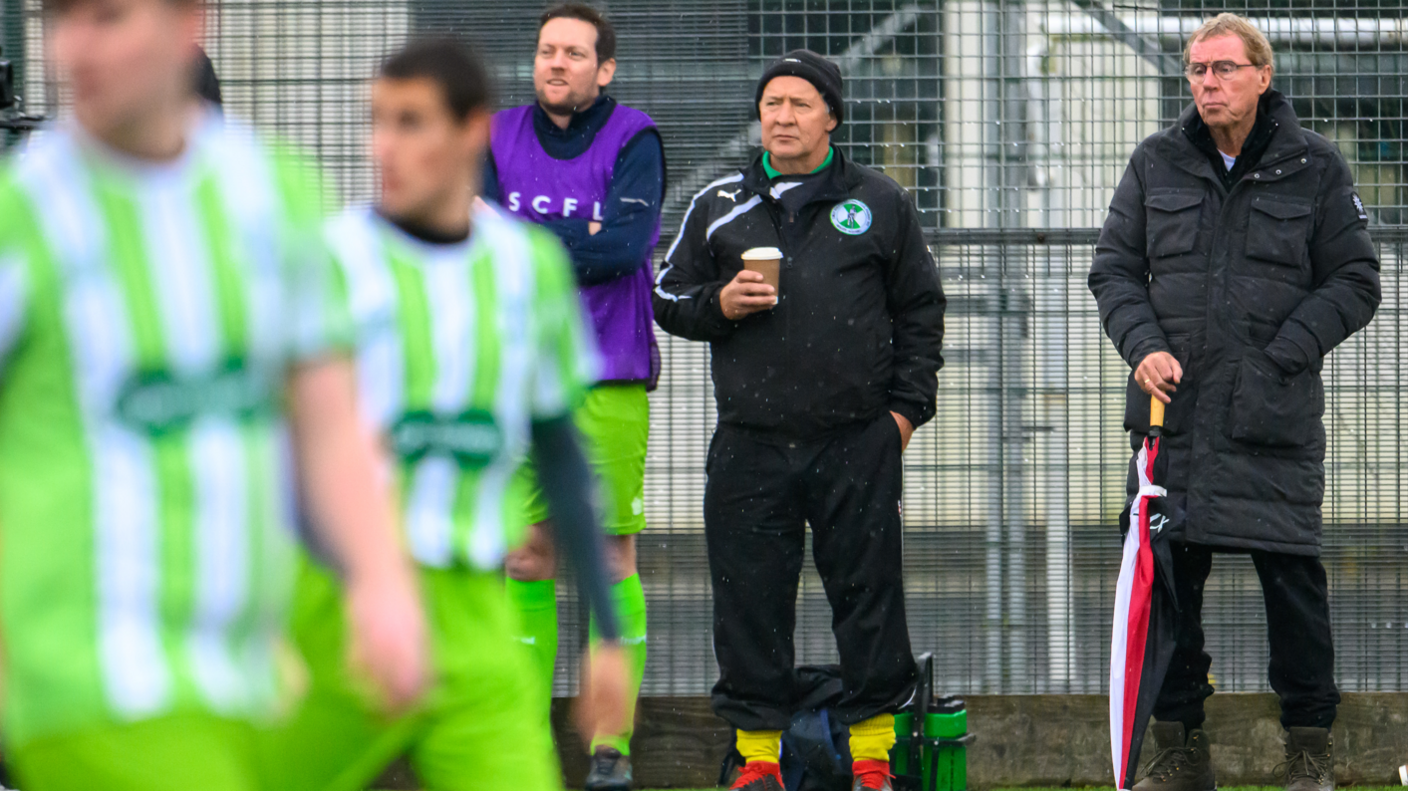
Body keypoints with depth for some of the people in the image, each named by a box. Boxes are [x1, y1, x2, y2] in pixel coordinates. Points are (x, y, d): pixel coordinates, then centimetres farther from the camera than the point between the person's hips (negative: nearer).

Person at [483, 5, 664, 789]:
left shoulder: (634, 142, -2)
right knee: (527, 559, 3)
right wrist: (578, 240, -12)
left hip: (609, 380, -3)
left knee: (612, 558, -2)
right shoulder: (501, 140, 10)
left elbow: (622, 244, -15)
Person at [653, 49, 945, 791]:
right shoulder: (718, 207, 11)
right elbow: (666, 299, 15)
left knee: (868, 592, 0)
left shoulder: (880, 204, 9)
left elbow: (920, 311, 12)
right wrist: (719, 305, -6)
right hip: (750, 445, 1)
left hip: (858, 444, -1)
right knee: (749, 600, 1)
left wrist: (907, 404, 4)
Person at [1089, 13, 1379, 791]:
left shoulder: (1314, 166, 2)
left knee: (1292, 579, -2)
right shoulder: (1156, 163, 8)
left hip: (1274, 413, -3)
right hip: (1173, 406, 3)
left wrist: (1284, 355, -8)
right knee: (1165, 574, 4)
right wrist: (1143, 346, -6)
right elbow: (1114, 268, 12)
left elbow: (1354, 282, 3)